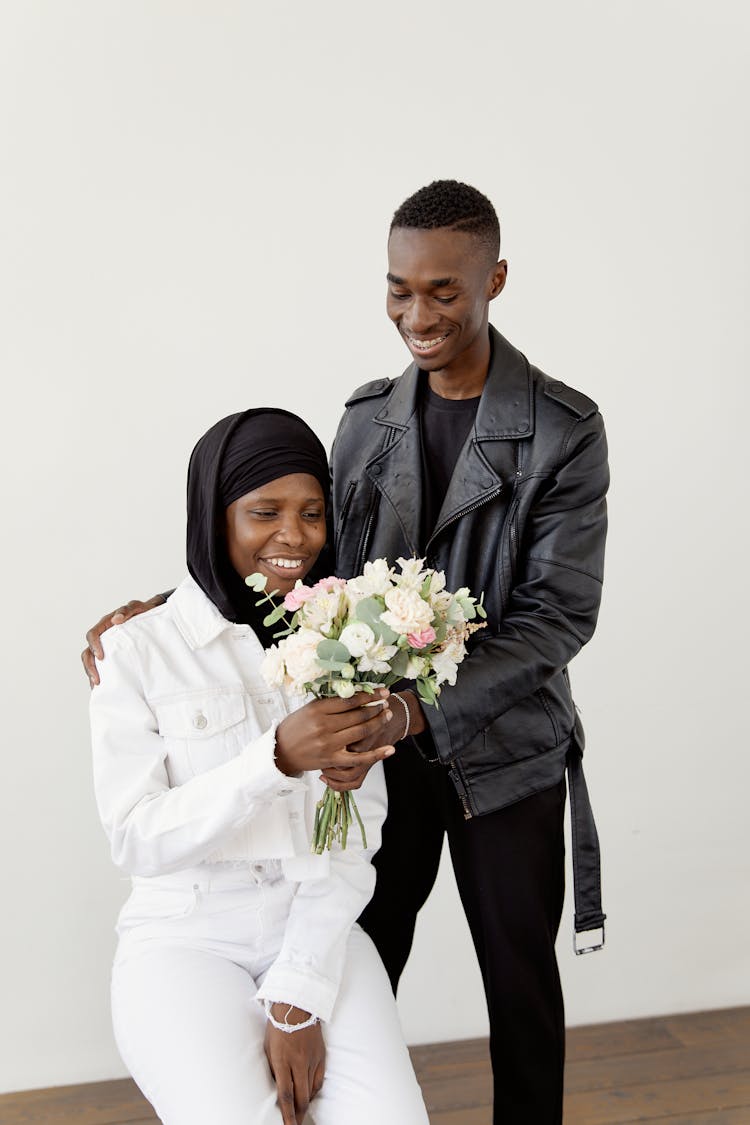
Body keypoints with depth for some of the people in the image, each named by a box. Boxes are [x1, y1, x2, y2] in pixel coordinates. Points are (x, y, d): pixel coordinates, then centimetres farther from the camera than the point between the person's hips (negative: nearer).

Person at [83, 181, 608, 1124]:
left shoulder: (564, 431, -13)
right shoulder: (368, 418, 1)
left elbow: (560, 613, -19)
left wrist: (414, 710, -30)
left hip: (503, 753, -3)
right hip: (378, 748, 3)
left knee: (521, 985, 17)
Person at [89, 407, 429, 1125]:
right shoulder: (139, 650, -6)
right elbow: (134, 842, -11)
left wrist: (298, 999, -12)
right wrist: (275, 760, -25)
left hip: (319, 931, 2)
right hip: (186, 936, -2)